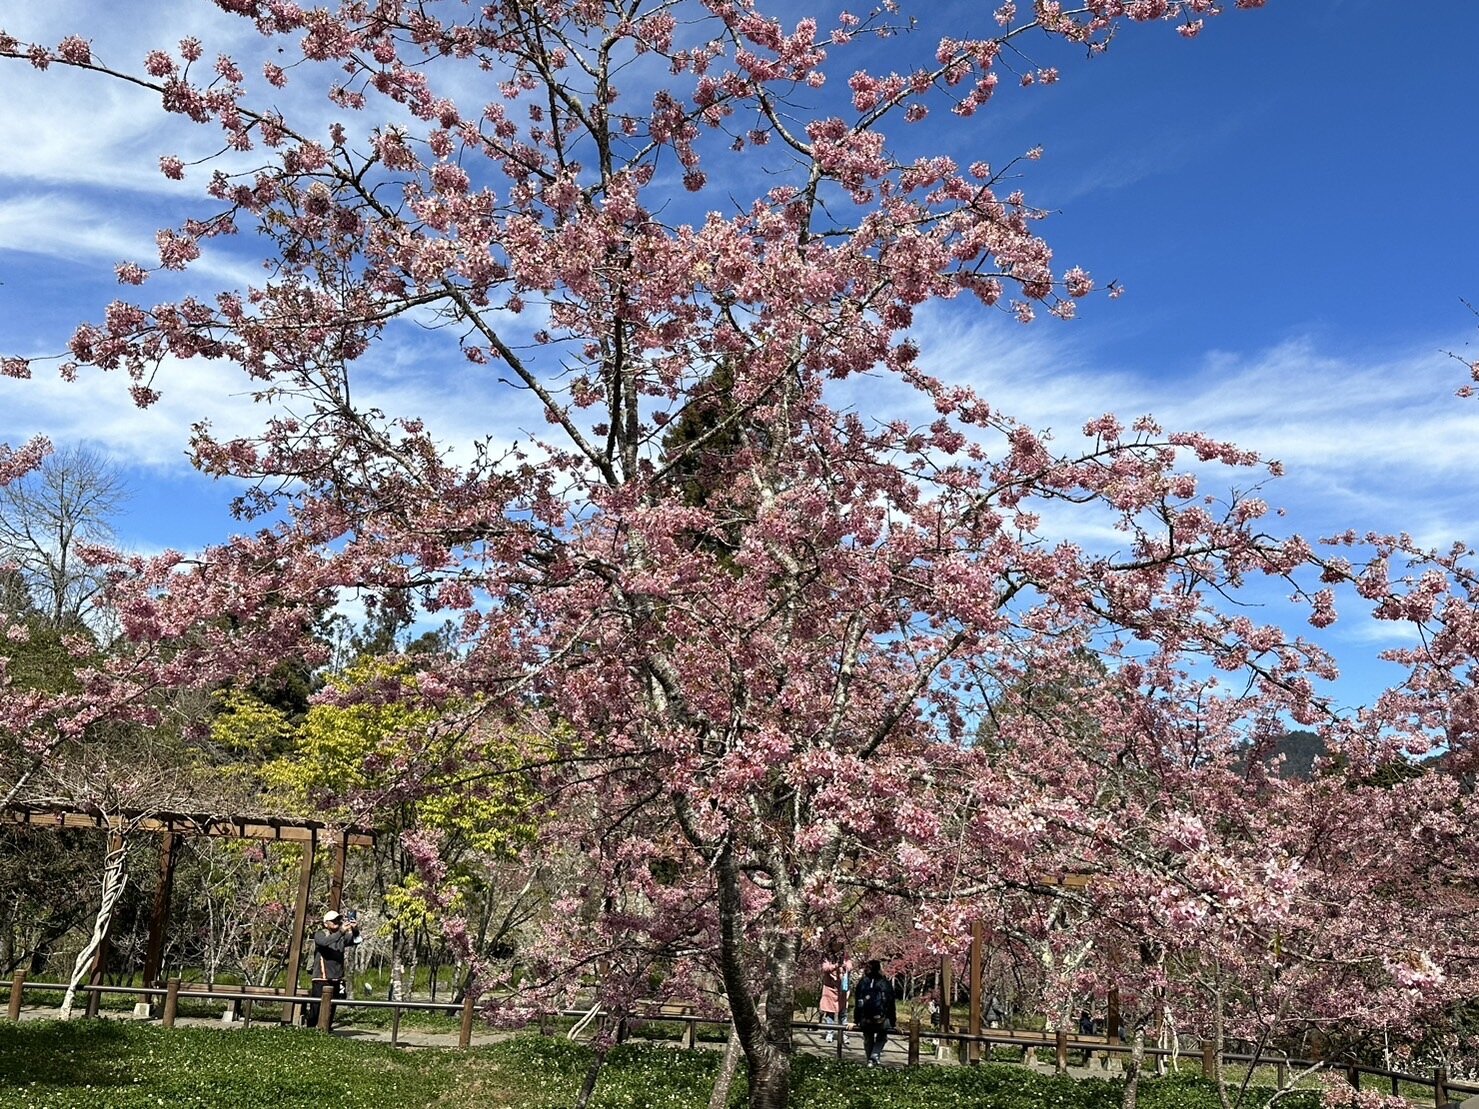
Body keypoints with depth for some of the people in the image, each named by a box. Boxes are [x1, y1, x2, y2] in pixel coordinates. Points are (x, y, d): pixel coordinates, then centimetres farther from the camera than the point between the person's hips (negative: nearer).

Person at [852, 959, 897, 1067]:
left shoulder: (862, 983, 5)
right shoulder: (886, 983, -1)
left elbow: (857, 1003, 7)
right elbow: (892, 1004, 2)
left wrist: (856, 1020, 12)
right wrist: (893, 1022, 8)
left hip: (865, 1019, 2)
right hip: (881, 1018, -2)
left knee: (868, 1039, 21)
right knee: (881, 1037, 20)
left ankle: (870, 1060, 22)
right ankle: (875, 1056, 1)